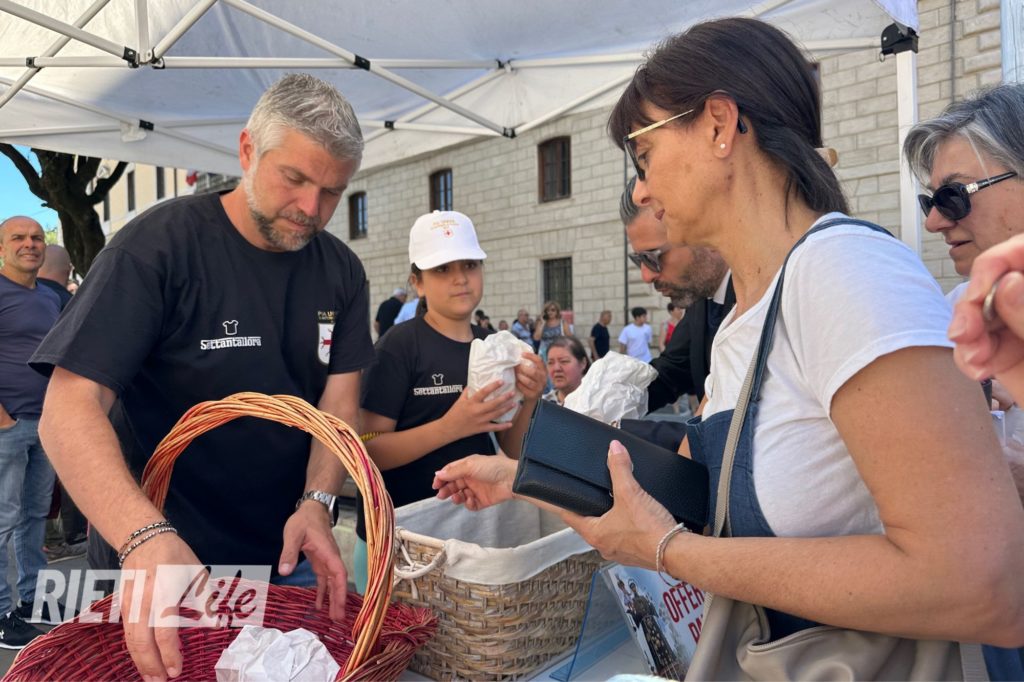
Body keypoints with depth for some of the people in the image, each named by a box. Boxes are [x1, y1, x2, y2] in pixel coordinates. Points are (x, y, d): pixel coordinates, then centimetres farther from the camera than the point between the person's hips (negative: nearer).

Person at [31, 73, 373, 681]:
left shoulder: (342, 272, -1)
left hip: (291, 553, 5)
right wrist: (146, 538, -37)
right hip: (164, 560, -4)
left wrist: (317, 503, -22)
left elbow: (340, 400, -4)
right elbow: (70, 408, -22)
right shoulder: (159, 244, -16)